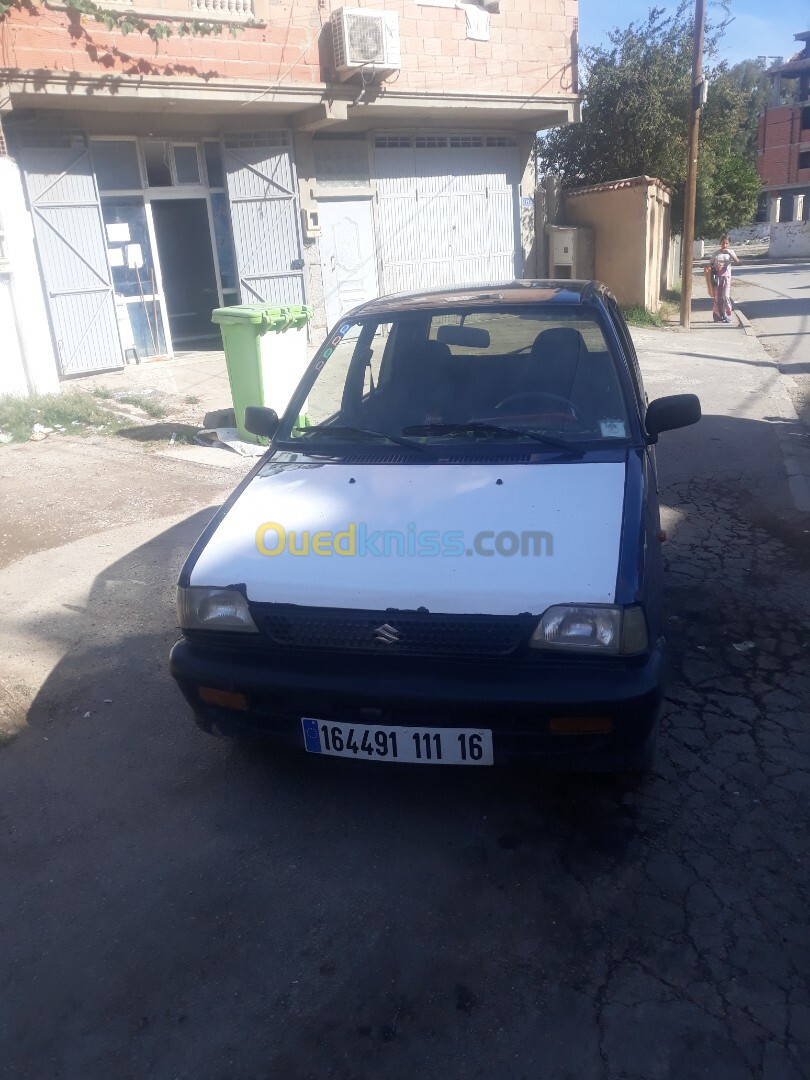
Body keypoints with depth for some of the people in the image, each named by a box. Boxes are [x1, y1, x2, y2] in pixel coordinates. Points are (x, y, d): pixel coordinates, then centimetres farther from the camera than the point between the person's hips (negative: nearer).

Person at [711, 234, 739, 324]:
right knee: (717, 297, 2)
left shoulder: (730, 252, 2)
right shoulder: (716, 254, 6)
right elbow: (711, 265, 11)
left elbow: (737, 261, -14)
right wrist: (714, 267, -11)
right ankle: (718, 316, 10)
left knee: (726, 296, -11)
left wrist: (729, 253, -24)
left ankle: (727, 316, -5)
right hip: (717, 277, 2)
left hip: (726, 276, -2)